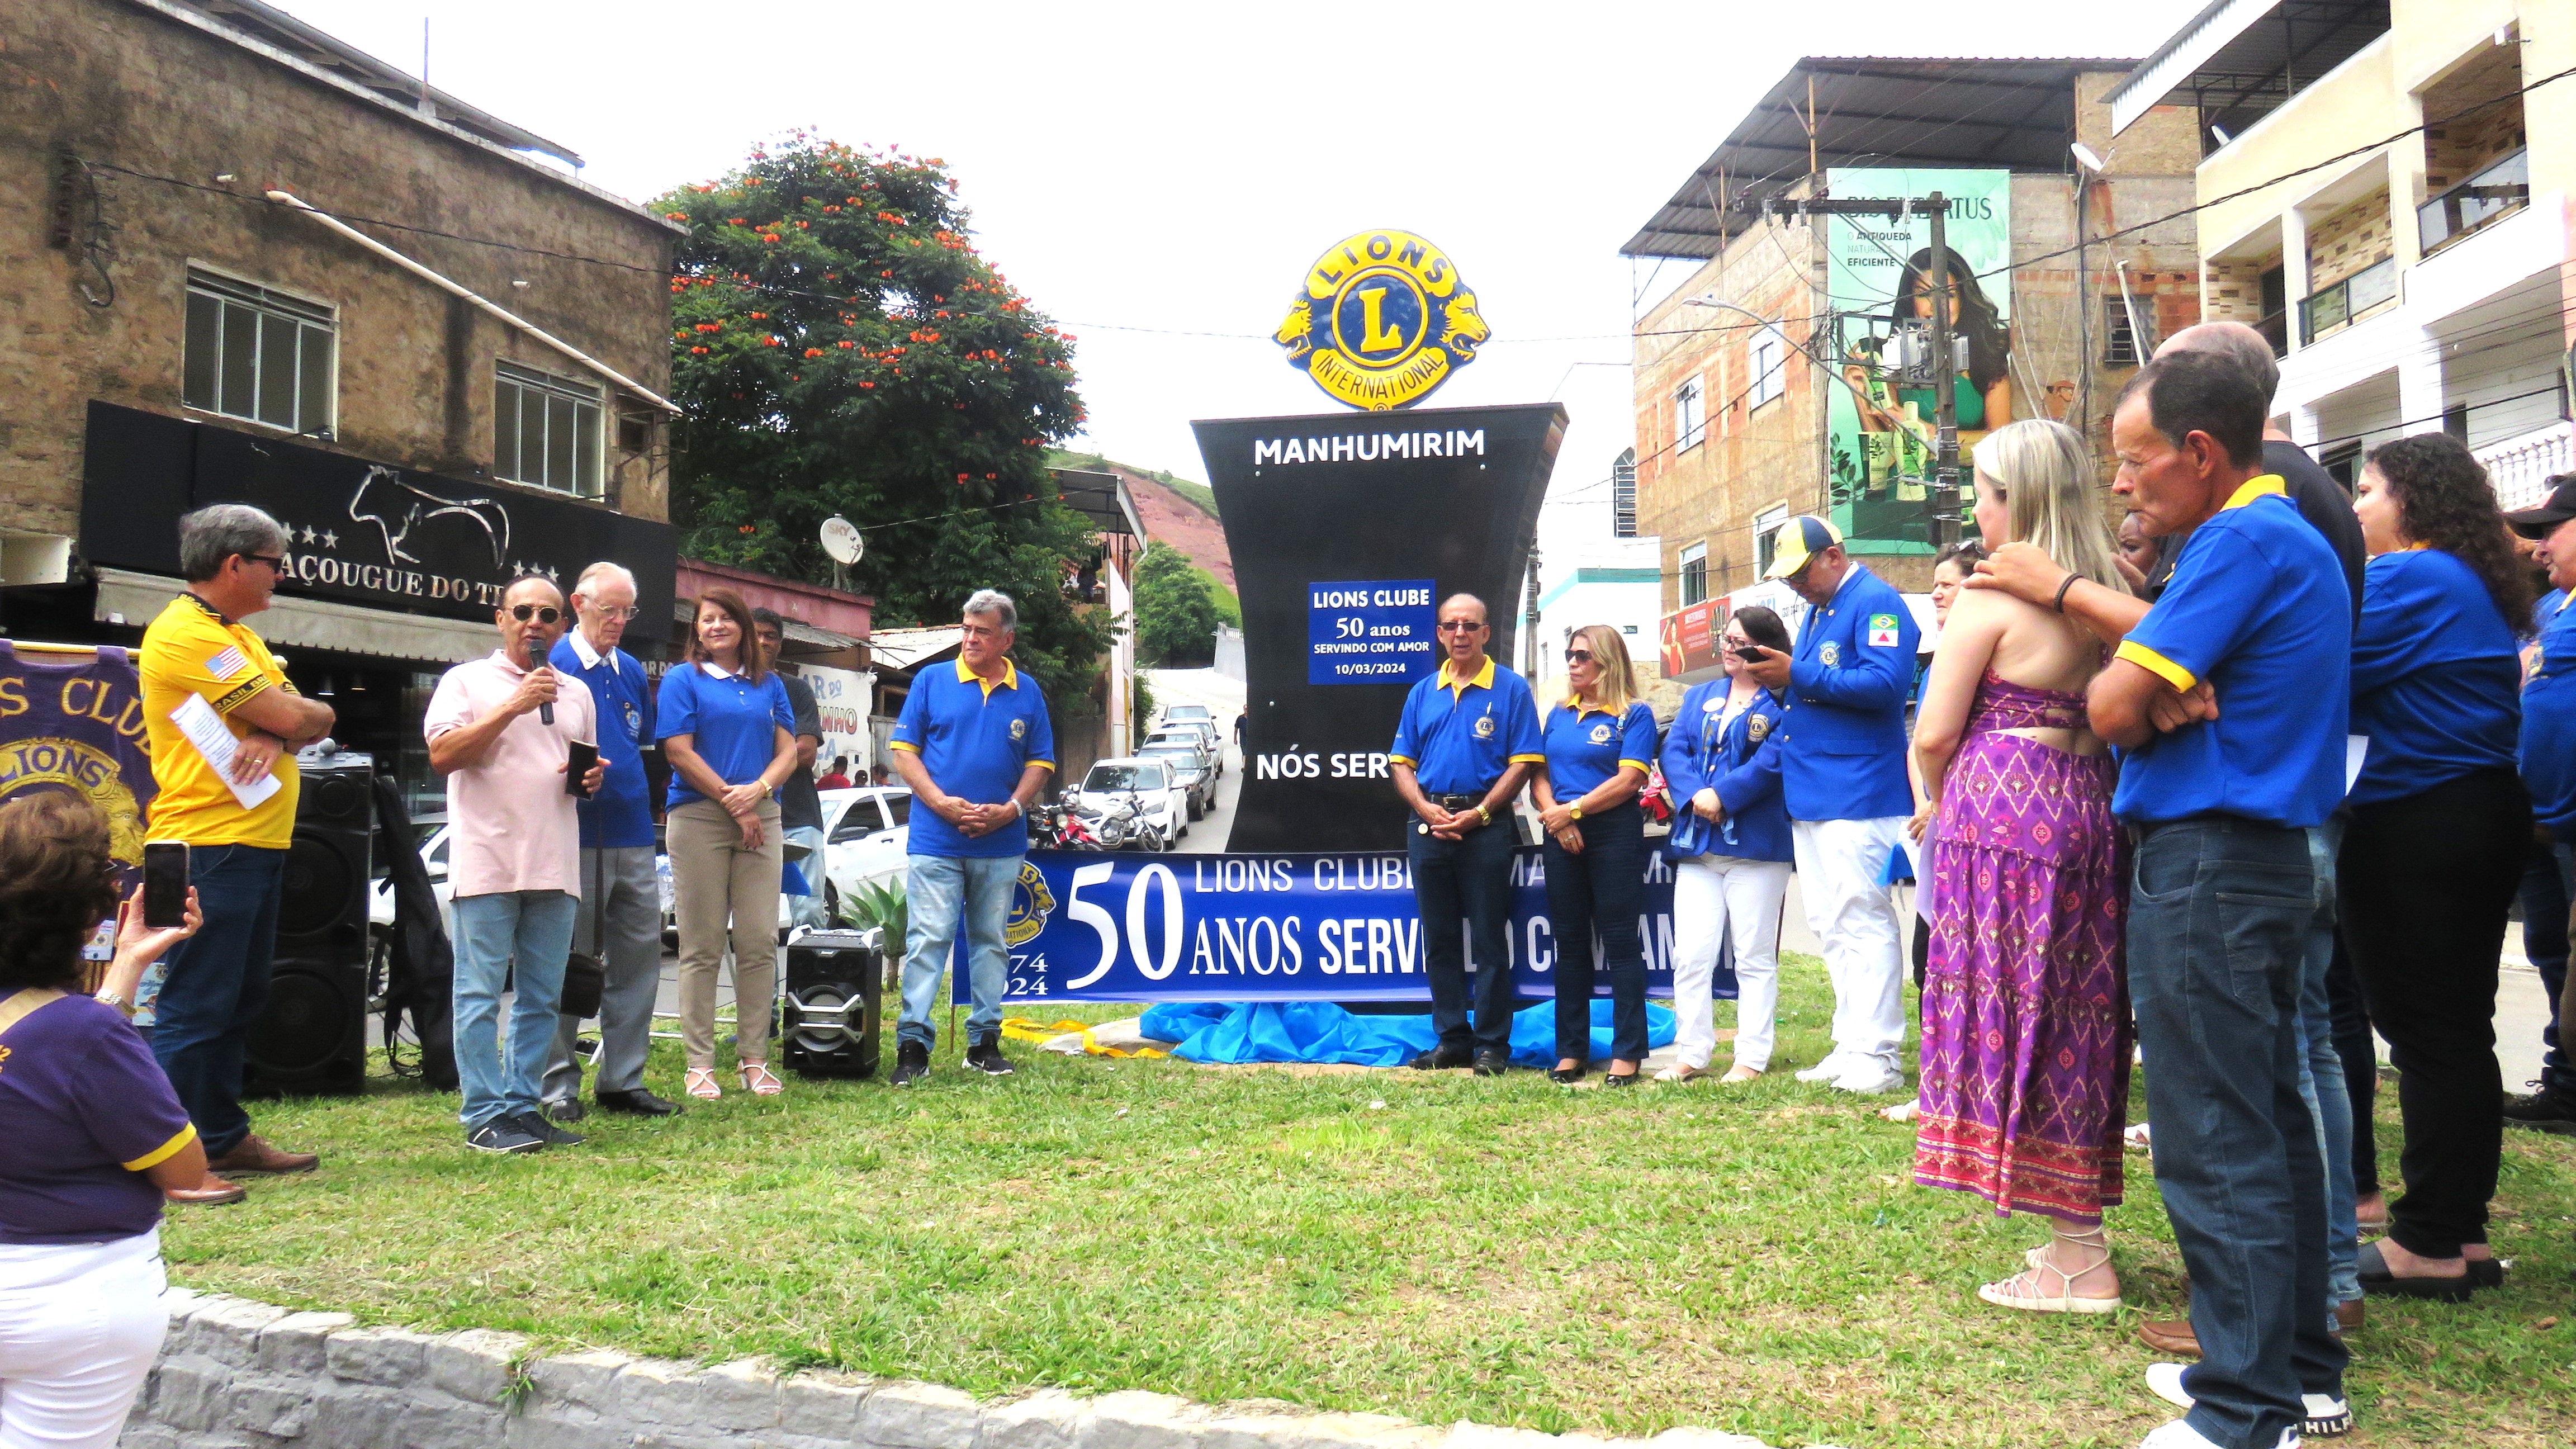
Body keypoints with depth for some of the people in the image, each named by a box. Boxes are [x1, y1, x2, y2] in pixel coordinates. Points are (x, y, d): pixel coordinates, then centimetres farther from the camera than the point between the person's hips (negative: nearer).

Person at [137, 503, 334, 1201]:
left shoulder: (240, 635, 18)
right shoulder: (184, 634, -14)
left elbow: (309, 722, 10)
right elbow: (297, 717, -19)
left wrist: (275, 733, -12)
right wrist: (292, 717, 4)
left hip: (257, 844, 10)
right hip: (211, 846, -10)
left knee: (239, 1001, 16)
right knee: (196, 1006, -7)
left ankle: (224, 1137, 26)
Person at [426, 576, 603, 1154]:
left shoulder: (577, 693, 20)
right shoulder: (466, 681, 4)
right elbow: (442, 754, -9)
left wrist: (594, 778, 6)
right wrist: (513, 706, -14)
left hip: (555, 865, 5)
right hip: (487, 863, -5)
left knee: (543, 997, 7)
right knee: (481, 994, -3)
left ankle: (524, 1106, 14)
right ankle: (484, 1116, 0)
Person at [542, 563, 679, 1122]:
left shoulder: (632, 671, 15)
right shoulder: (555, 666, -4)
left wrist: (639, 797, 14)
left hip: (633, 837, 6)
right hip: (576, 838, -6)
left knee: (639, 955, 7)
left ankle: (622, 1080, 16)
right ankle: (557, 1085, 10)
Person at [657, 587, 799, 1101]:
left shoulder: (768, 685, 16)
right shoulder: (683, 680, 6)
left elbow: (788, 751, 10)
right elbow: (679, 752, -3)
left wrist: (758, 790, -10)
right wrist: (733, 803, -8)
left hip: (760, 821, 3)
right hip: (698, 817, -3)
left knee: (760, 942, 0)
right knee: (702, 946, -1)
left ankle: (754, 1058, 8)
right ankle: (699, 1064, 4)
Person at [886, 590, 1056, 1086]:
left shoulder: (1028, 693, 8)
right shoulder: (932, 681, 4)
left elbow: (1040, 763, 9)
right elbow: (905, 750, 1)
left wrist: (1010, 809, -8)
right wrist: (943, 803, -11)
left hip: (1001, 844, 2)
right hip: (936, 840, -2)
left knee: (990, 941, 10)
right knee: (927, 939, -6)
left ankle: (985, 1040, 18)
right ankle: (913, 1044, -3)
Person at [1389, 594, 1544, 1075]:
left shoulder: (1511, 689, 0)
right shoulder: (1423, 691, 13)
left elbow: (1521, 764, -6)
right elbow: (1401, 763, 11)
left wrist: (1477, 814, -14)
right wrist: (1426, 809, -7)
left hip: (1485, 825, -4)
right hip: (1428, 826, 5)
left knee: (1489, 941, -1)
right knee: (1439, 940, 10)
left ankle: (1492, 1045, 7)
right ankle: (1451, 1039, 19)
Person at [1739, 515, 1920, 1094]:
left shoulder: (1876, 602, -9)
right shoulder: (1817, 609, 20)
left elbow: (1885, 682, -23)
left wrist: (1798, 676, -21)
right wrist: (1779, 680, 4)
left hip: (1858, 796, -10)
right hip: (1809, 795, 10)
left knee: (1862, 921, -7)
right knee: (1832, 926, 12)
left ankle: (1876, 1055, -3)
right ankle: (1851, 1046, 19)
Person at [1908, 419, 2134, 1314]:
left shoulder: (1992, 595, -10)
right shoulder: (2109, 591, 10)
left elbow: (1933, 735, -10)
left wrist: (1943, 802, 8)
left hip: (2005, 810, -7)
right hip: (2091, 809, 7)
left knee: (2014, 1014, 0)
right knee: (2077, 1015, 14)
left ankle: (2078, 1263, 5)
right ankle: (2082, 1233, 24)